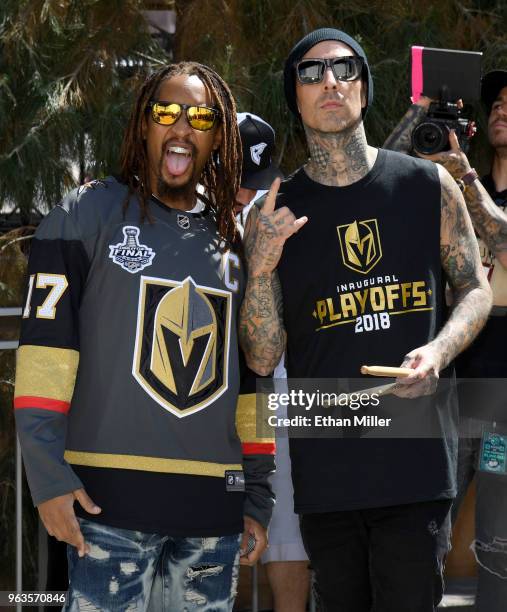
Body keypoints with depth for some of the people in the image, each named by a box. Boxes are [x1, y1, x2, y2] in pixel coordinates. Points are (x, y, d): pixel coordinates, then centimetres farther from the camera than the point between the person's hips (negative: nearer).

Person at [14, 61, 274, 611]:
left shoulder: (234, 242, 16)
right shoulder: (88, 214, 3)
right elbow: (45, 344, -4)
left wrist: (257, 497, 15)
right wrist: (48, 476, -13)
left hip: (214, 504, 5)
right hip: (111, 499, -4)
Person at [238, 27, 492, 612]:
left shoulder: (428, 185, 5)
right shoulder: (274, 216, 5)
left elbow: (475, 290, 12)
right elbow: (262, 359, 3)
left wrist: (438, 351, -9)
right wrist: (262, 268, -13)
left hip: (415, 455, -1)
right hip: (325, 469, 1)